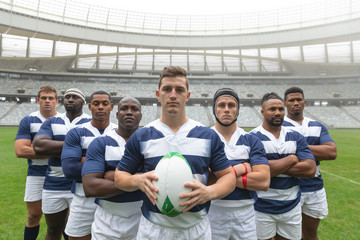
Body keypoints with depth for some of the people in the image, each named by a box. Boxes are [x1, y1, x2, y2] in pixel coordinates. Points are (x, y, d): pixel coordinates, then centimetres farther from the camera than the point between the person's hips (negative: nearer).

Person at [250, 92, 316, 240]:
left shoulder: (295, 137, 5)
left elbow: (310, 169, -6)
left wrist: (275, 167, -14)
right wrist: (291, 159, -11)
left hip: (292, 207, 4)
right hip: (262, 209, -4)